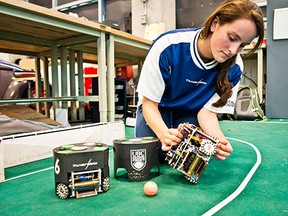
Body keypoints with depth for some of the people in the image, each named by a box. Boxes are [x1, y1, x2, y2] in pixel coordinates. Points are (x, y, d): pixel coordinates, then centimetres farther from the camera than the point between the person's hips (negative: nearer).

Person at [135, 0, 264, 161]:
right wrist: (164, 134, -45)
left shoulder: (234, 68, -23)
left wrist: (220, 141, -38)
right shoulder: (168, 46, -33)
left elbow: (208, 110, -17)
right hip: (158, 109, -2)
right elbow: (149, 103, -26)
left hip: (191, 114, 2)